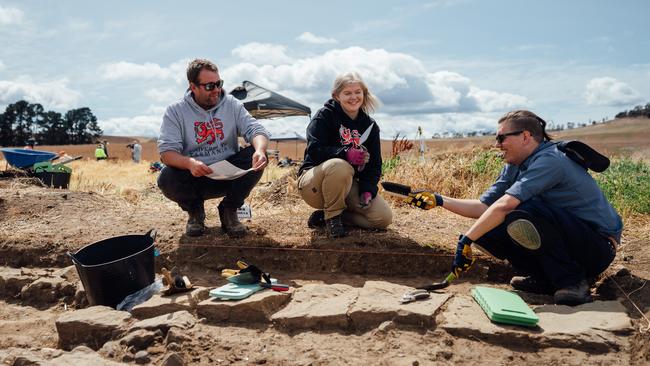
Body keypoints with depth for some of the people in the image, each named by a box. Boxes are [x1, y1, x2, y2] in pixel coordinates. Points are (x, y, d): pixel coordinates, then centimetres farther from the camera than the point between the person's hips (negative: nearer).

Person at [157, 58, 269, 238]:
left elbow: (255, 129, -10)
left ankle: (229, 210, -3)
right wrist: (189, 163, -37)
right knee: (166, 179, -31)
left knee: (257, 158, -24)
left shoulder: (232, 105, 1)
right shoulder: (175, 111, -5)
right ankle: (194, 210, 5)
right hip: (194, 176, -1)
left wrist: (260, 150, -35)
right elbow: (167, 151, -14)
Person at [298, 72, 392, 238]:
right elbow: (314, 150, -21)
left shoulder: (370, 126, 5)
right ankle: (332, 216, -16)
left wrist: (368, 190, -14)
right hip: (314, 183, -5)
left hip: (348, 185, 6)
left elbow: (374, 164, 3)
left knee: (384, 218, -13)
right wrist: (346, 153, -33)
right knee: (340, 166, -40)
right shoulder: (325, 116, -9)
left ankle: (325, 215, 1)